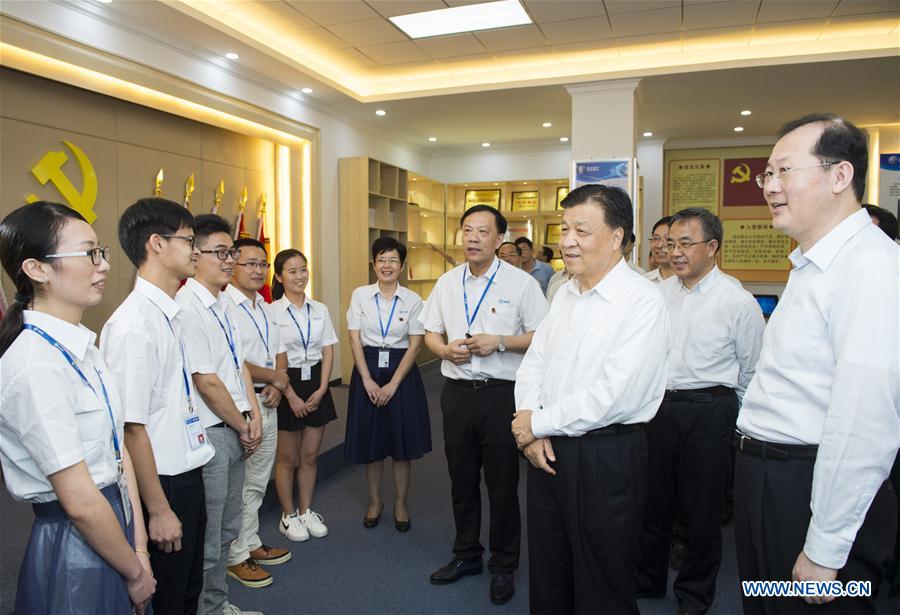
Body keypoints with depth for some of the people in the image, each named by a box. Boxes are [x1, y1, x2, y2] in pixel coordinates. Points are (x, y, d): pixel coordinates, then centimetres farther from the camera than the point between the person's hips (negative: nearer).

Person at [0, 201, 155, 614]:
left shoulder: (81, 346, 2)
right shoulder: (36, 363, -24)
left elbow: (118, 448, 3)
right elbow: (79, 500, -22)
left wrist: (139, 547, 1)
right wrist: (136, 572, -10)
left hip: (112, 522, 8)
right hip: (74, 545, -8)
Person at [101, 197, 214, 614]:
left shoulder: (172, 314, 4)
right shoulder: (133, 324, -23)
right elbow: (132, 427, -22)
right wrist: (159, 510, -17)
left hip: (188, 473, 8)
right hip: (162, 483, -8)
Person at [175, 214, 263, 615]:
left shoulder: (223, 304, 9)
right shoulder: (187, 306, -19)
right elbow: (206, 382, -20)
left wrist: (253, 417, 2)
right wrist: (242, 428, -9)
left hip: (235, 431, 9)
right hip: (208, 434, -9)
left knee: (227, 529, 22)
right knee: (206, 537, 7)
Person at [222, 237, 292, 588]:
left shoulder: (266, 308, 13)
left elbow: (280, 353, 18)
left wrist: (277, 384, -2)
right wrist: (275, 376, -9)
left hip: (268, 403, 8)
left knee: (257, 482, 18)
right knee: (237, 485, 3)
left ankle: (251, 545, 33)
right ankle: (235, 556, 18)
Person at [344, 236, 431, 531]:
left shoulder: (413, 300, -2)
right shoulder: (360, 295, 1)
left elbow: (415, 344, -5)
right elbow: (355, 340, -2)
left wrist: (393, 384, -11)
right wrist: (367, 380, -10)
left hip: (401, 370, -1)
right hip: (367, 369, 1)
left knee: (402, 441, 7)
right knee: (369, 440, 9)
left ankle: (401, 504, 25)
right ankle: (375, 501, 28)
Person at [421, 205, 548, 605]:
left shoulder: (521, 283, -6)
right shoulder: (447, 283, 8)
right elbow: (430, 333, 14)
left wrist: (499, 342, -18)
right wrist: (447, 350, -6)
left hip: (502, 392, -4)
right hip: (457, 390, 4)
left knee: (502, 482, 6)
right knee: (461, 479, 16)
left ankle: (503, 566, 26)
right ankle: (466, 555, 35)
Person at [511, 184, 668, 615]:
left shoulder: (641, 301, -16)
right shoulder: (566, 293, 8)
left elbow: (613, 397, -24)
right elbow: (533, 364, 10)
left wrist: (537, 423, -13)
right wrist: (530, 426, -6)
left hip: (605, 457, -7)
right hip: (548, 449, 7)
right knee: (546, 579, 22)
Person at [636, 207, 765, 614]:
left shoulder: (739, 302, -7)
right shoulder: (659, 293, 5)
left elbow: (752, 371, 0)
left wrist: (736, 420, 5)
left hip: (708, 412, -4)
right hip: (657, 407, 4)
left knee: (701, 509, 10)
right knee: (652, 501, 16)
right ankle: (647, 581, 37)